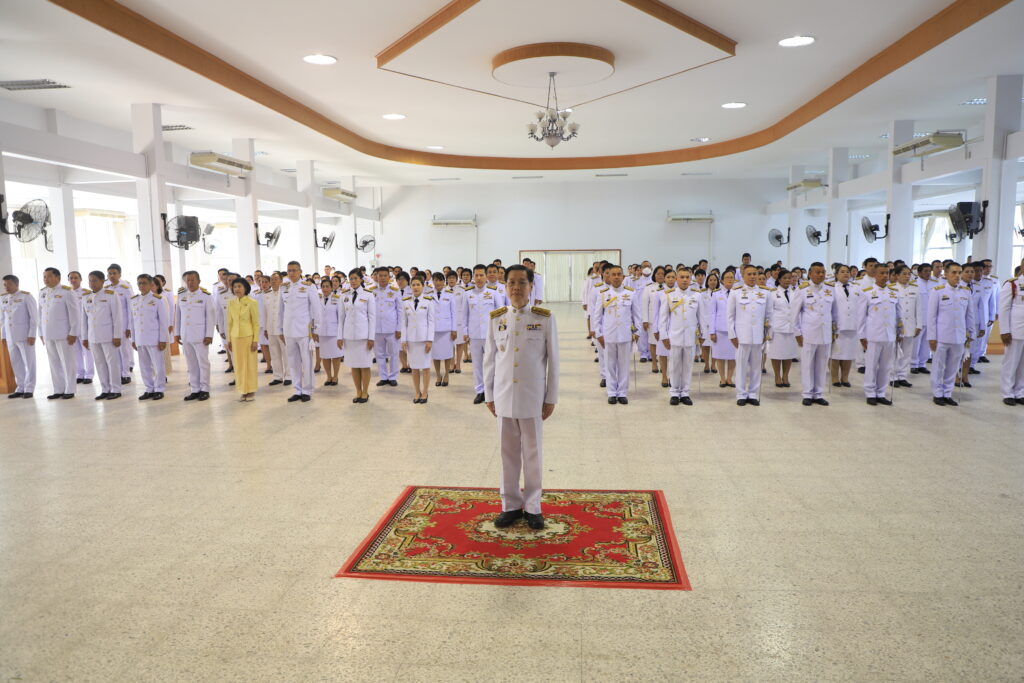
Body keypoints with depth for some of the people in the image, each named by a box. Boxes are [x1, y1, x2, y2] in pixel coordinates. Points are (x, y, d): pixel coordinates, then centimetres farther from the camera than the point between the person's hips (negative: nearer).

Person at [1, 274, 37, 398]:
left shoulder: (26, 296, -4)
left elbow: (34, 316, -6)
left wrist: (32, 335, -11)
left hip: (25, 335, -5)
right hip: (10, 336, 5)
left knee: (28, 363, 0)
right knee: (16, 363, 6)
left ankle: (29, 389, 5)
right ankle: (20, 388, 12)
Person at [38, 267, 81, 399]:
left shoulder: (67, 292, -8)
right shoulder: (42, 292, 11)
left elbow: (75, 313, -10)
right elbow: (41, 313, 15)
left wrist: (73, 333, -13)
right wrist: (41, 333, 12)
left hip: (63, 333, -6)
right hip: (48, 334, 6)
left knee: (68, 362, 0)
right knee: (54, 363, 9)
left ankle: (69, 390, 6)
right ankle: (58, 390, 15)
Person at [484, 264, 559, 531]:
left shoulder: (545, 318, -4)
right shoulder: (495, 318, 3)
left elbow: (553, 360, -1)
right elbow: (489, 359, 7)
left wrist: (551, 398, -2)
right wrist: (489, 394, 6)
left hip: (533, 397, -2)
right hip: (504, 396, 2)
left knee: (533, 453, 8)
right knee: (508, 452, 11)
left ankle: (532, 507, 22)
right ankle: (511, 505, 24)